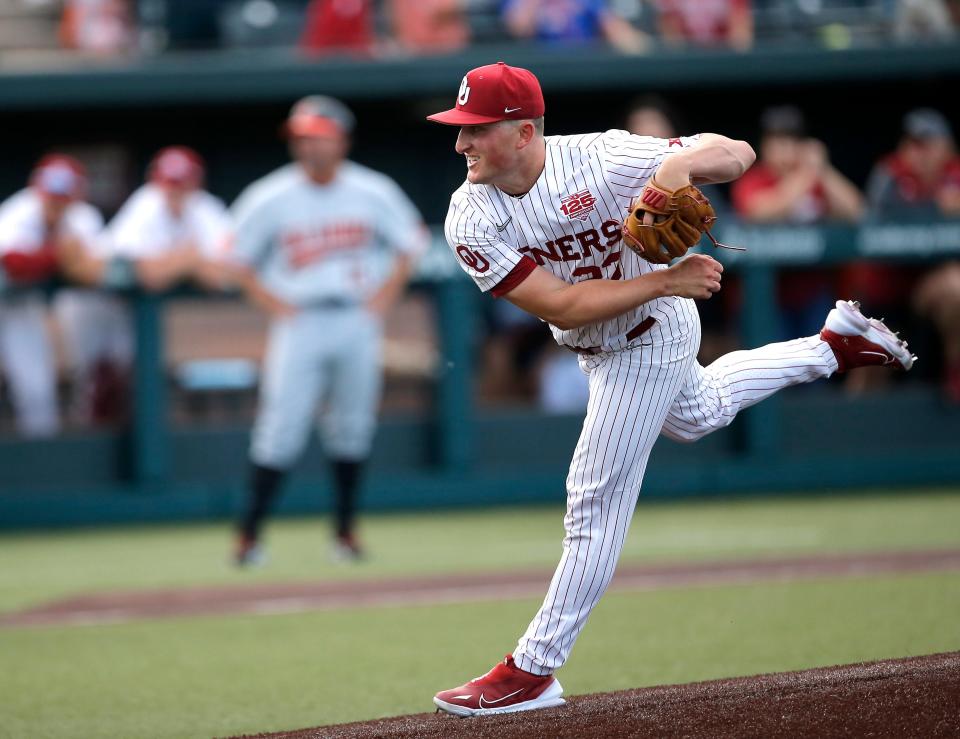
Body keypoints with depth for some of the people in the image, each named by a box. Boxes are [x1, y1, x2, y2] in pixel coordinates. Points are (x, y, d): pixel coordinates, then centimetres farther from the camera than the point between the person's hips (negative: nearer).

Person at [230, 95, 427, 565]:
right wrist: (273, 304, -5)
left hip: (358, 322, 2)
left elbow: (409, 245, 12)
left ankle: (345, 531, 17)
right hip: (300, 324, -2)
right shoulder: (270, 199, -5)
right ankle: (249, 534, -5)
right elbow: (239, 259, 5)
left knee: (352, 429, 6)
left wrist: (384, 296, 1)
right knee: (281, 429, -9)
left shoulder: (374, 193, 0)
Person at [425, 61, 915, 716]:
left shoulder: (600, 159, -31)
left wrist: (680, 163, -50)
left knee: (595, 504, -5)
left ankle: (534, 671, 3)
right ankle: (833, 344, 51)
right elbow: (560, 303, -27)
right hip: (593, 345, 6)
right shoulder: (472, 221, -22)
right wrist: (665, 281, -33)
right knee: (700, 414, 33)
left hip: (648, 340, -6)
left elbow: (739, 154, -28)